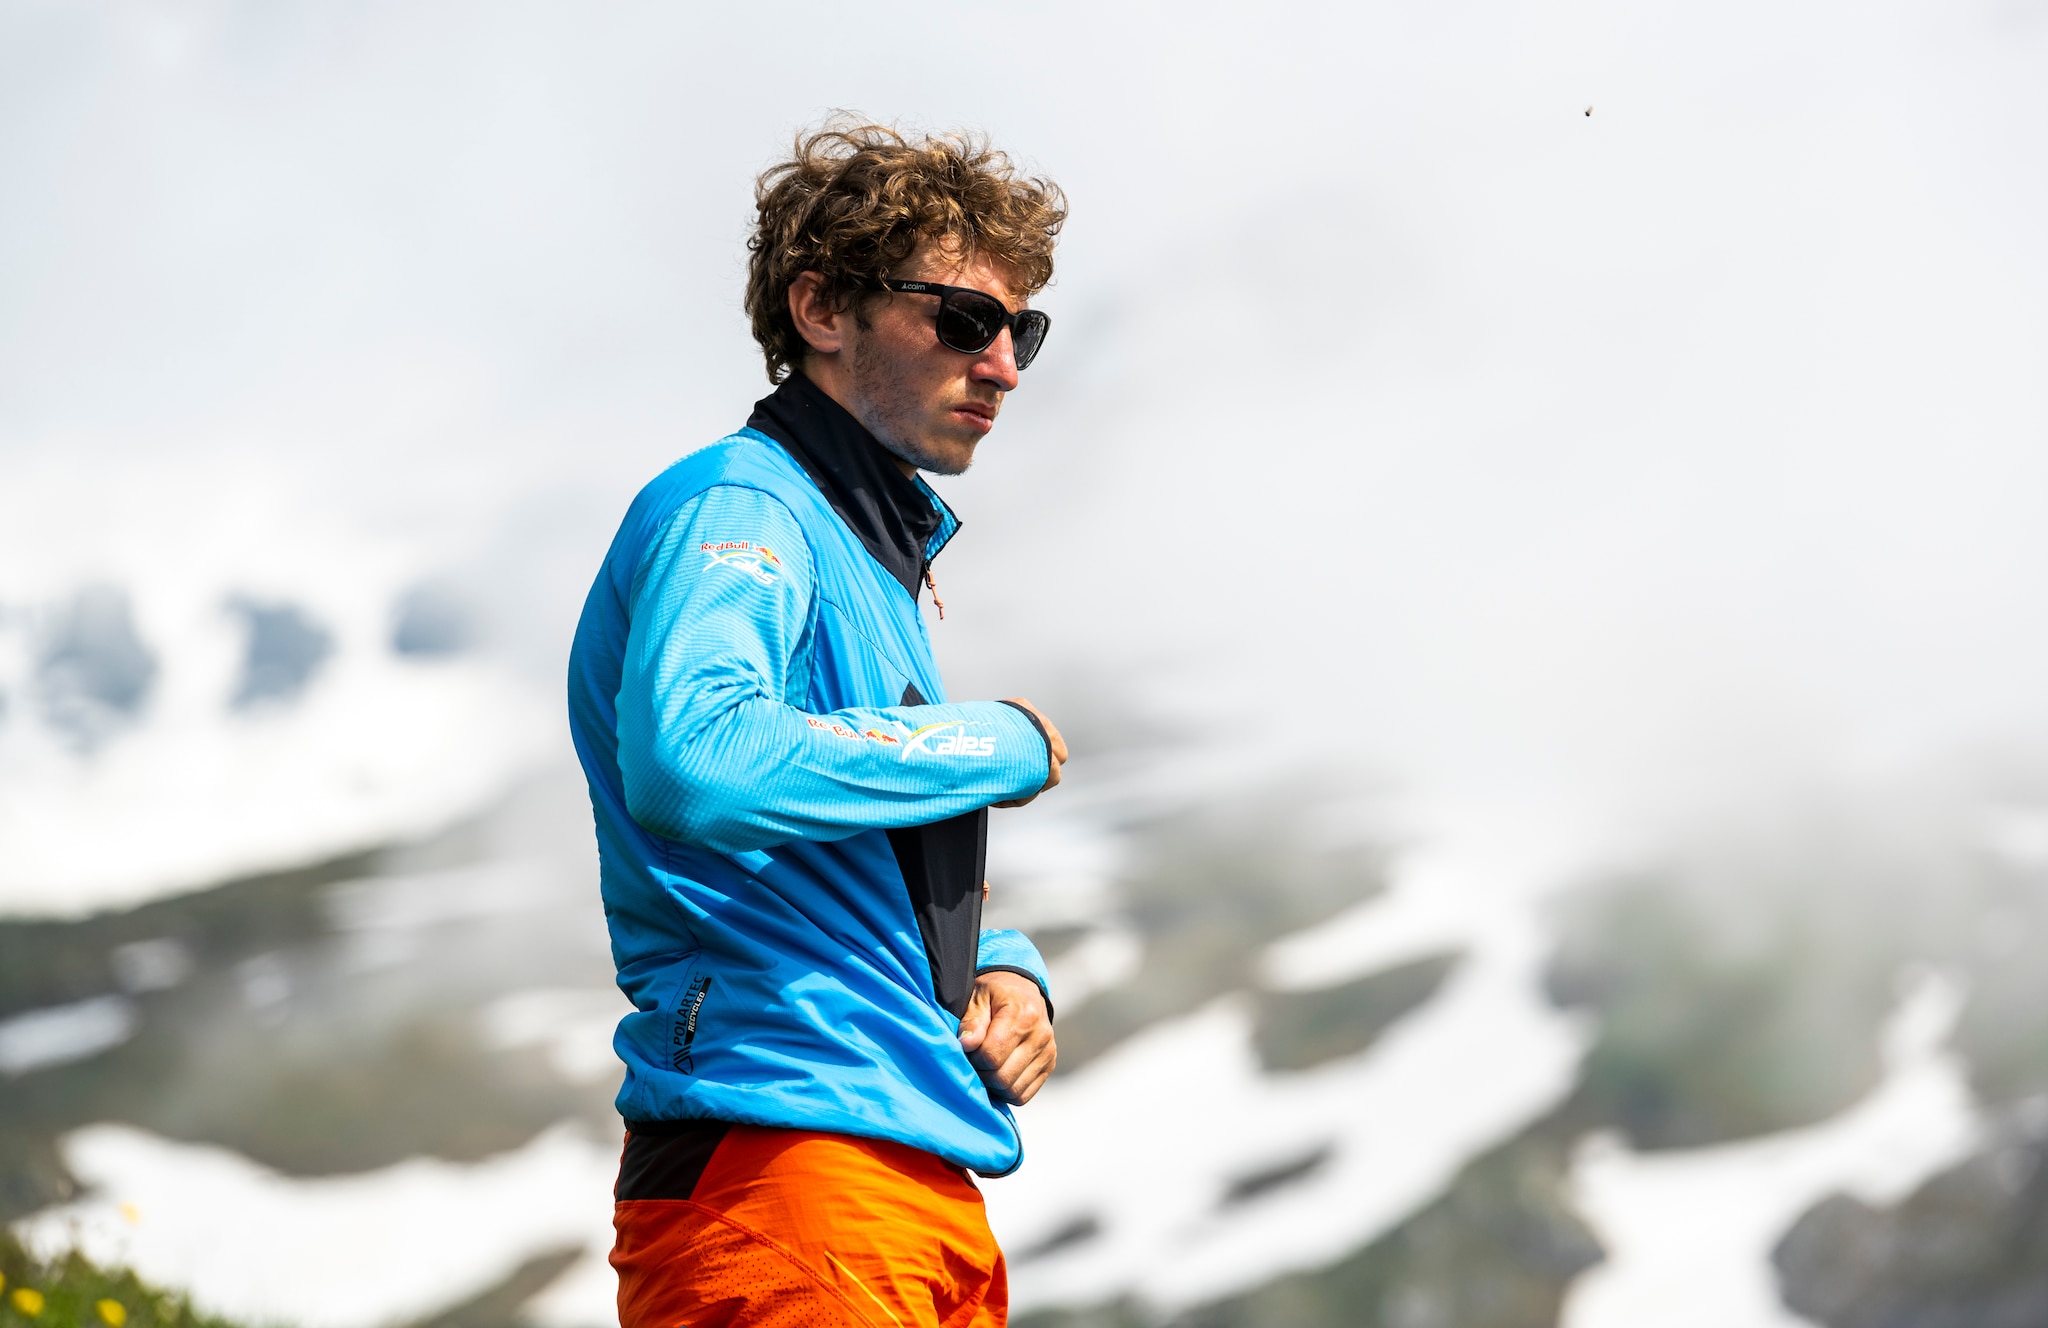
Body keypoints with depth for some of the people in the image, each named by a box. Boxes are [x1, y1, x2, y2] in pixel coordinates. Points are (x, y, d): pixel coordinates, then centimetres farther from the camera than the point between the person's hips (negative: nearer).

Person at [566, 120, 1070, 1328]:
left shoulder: (885, 565, 24)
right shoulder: (738, 507, -6)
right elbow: (691, 759, -28)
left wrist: (1008, 973, 6)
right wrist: (1000, 744, -14)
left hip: (924, 1190, 10)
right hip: (782, 1158, -10)